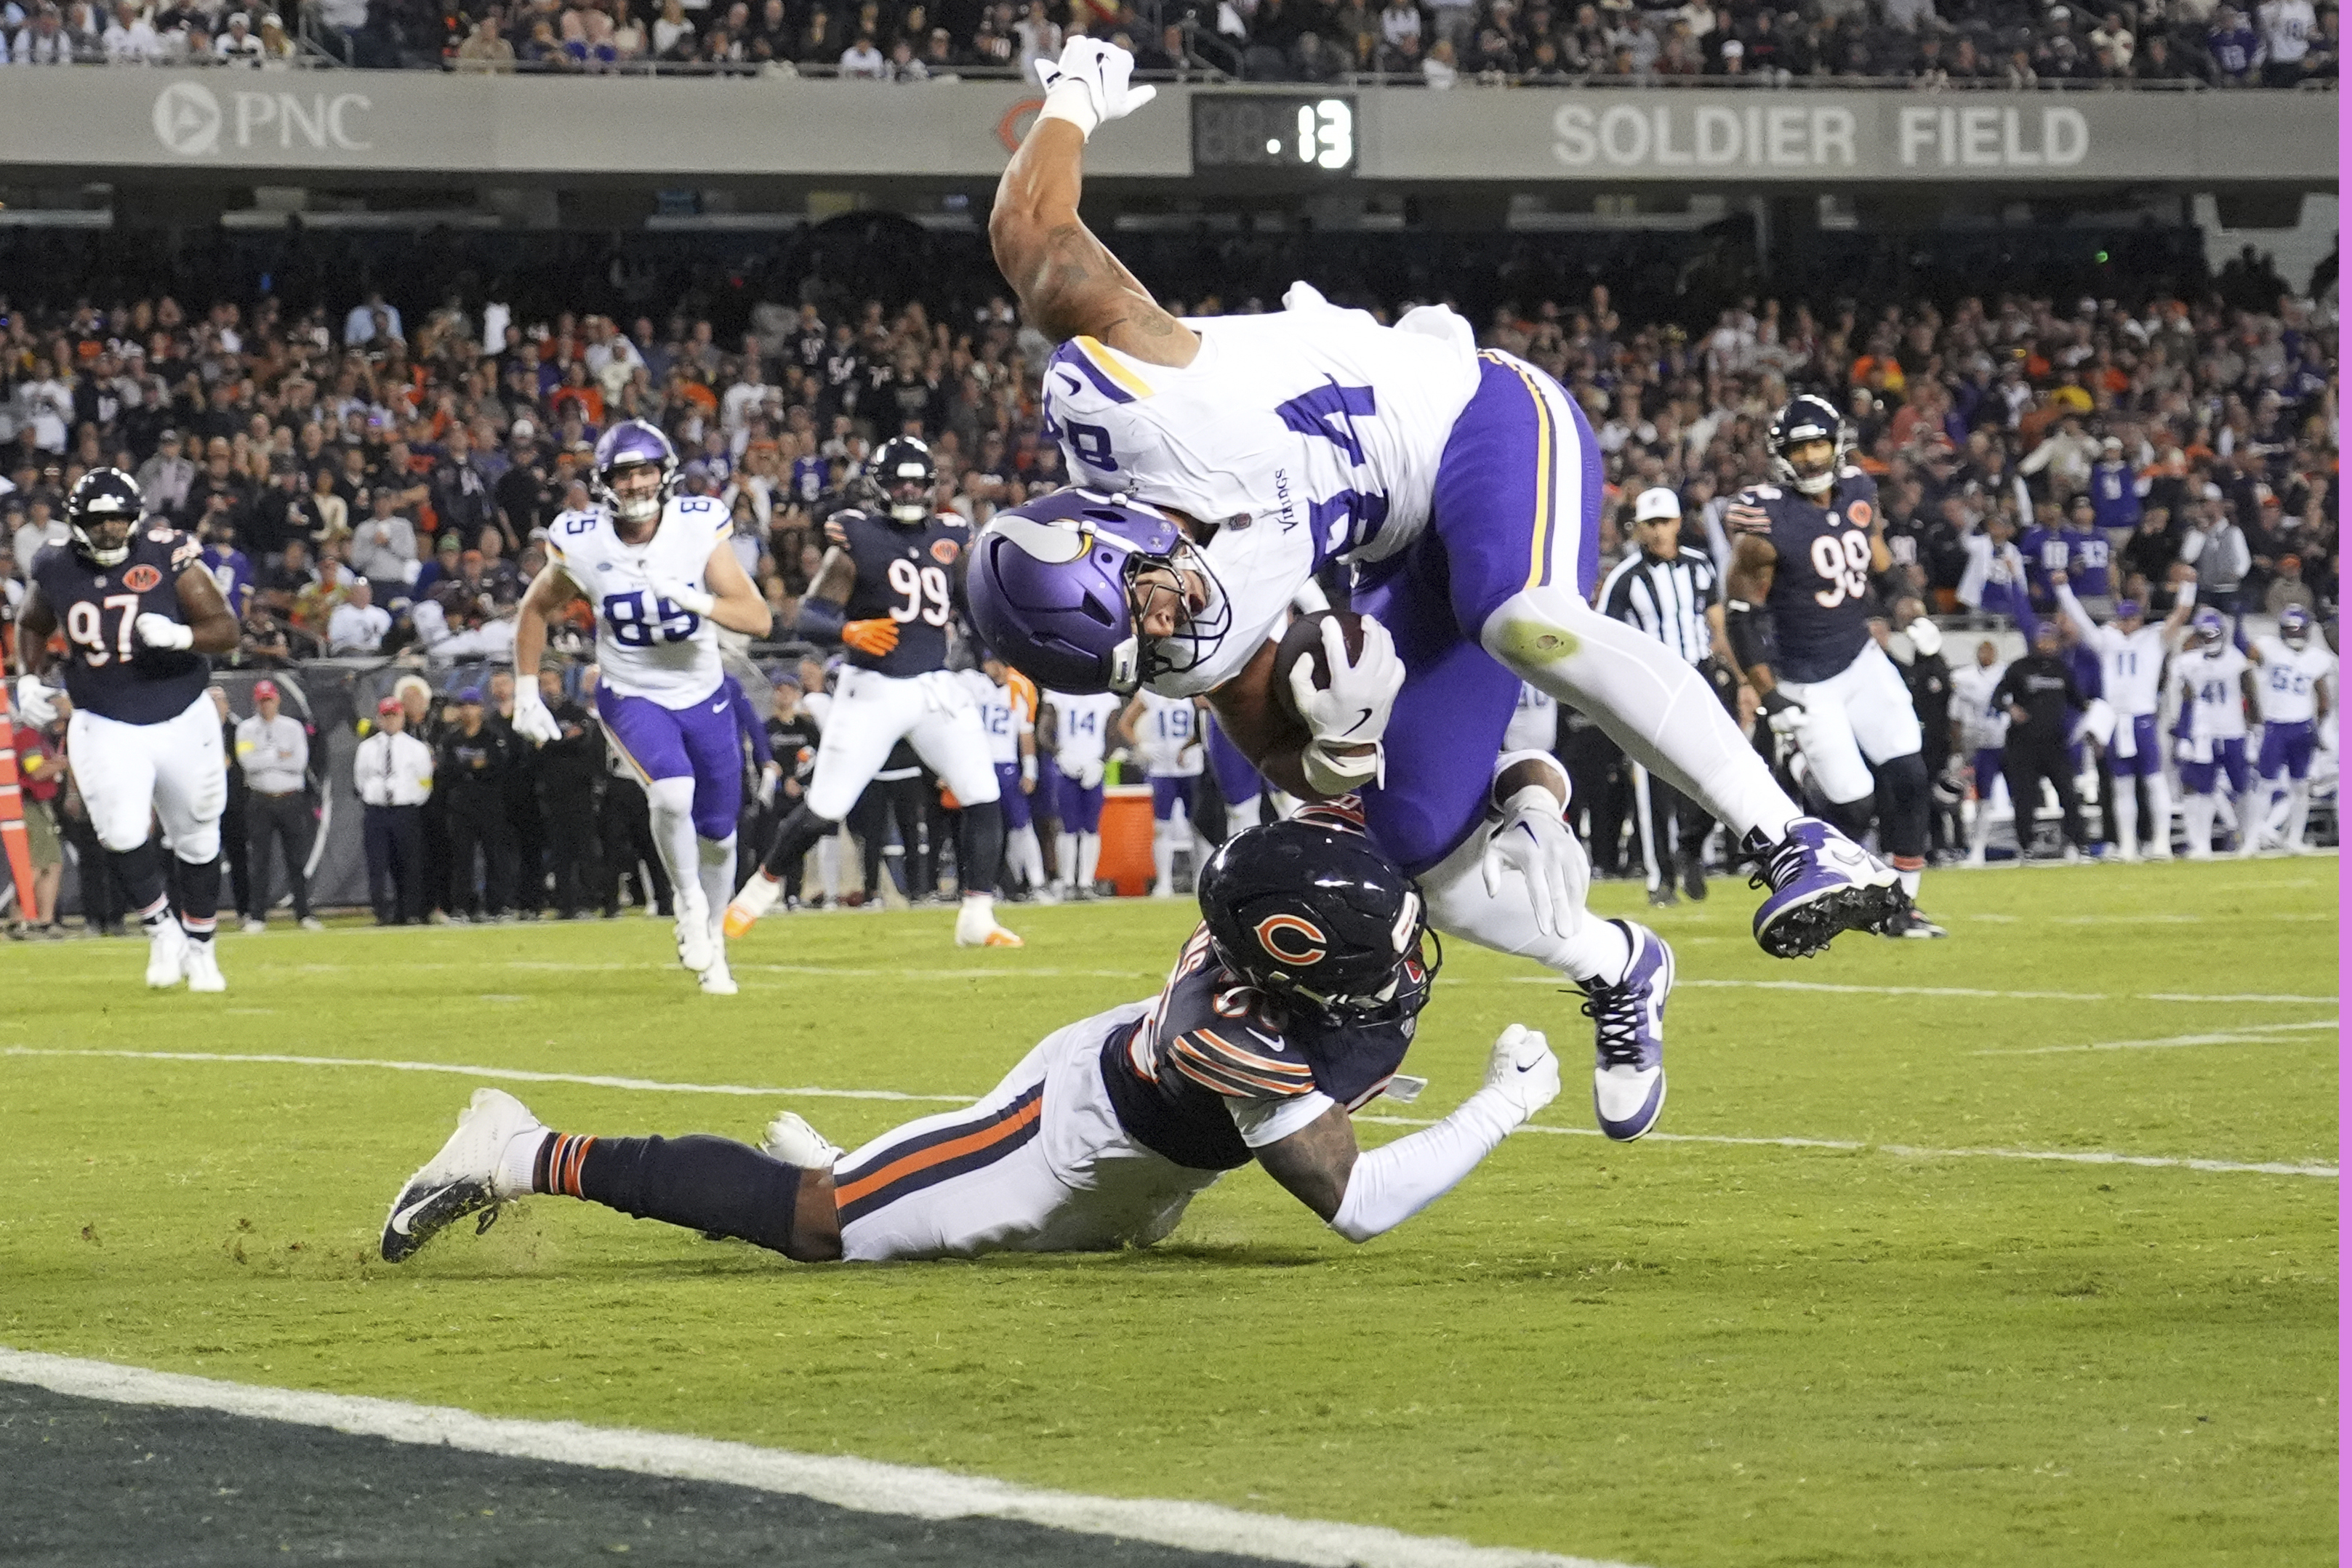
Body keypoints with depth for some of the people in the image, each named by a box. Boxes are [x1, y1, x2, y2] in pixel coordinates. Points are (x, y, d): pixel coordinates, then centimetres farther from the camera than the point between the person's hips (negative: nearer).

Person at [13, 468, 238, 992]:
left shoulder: (168, 559, -12)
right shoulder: (58, 570, -4)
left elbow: (226, 629, -12)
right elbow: (31, 625, 18)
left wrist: (180, 635, -31)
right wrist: (28, 678, 2)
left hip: (182, 720, 0)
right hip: (106, 727, 0)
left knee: (197, 841, 10)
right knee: (121, 834, -20)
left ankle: (198, 948, 33)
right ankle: (162, 929, 6)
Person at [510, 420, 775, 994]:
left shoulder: (698, 527, -16)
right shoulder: (581, 543, -14)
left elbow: (759, 619, -19)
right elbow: (536, 610, 6)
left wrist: (695, 600, -36)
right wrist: (526, 693, 3)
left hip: (704, 697, 2)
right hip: (632, 698, -2)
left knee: (718, 834, 11)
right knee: (673, 792, -29)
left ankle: (710, 941, 36)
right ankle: (689, 904, -5)